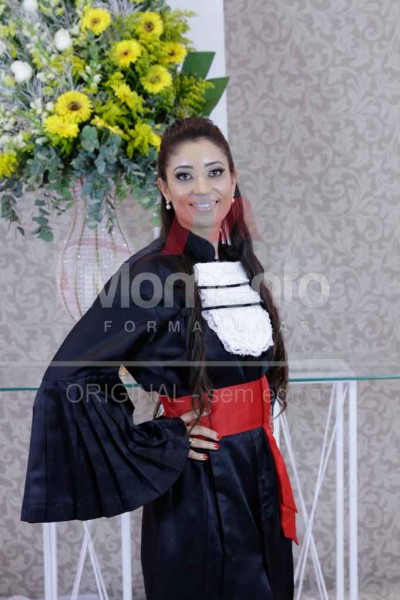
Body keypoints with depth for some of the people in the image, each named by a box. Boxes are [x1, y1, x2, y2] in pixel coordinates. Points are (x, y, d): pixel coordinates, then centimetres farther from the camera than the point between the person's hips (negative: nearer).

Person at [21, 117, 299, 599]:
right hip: (195, 486, -7)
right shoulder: (150, 272, -17)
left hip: (260, 472, 7)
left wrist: (263, 450, 11)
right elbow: (66, 379, -21)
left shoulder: (242, 262, 4)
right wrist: (150, 447, -16)